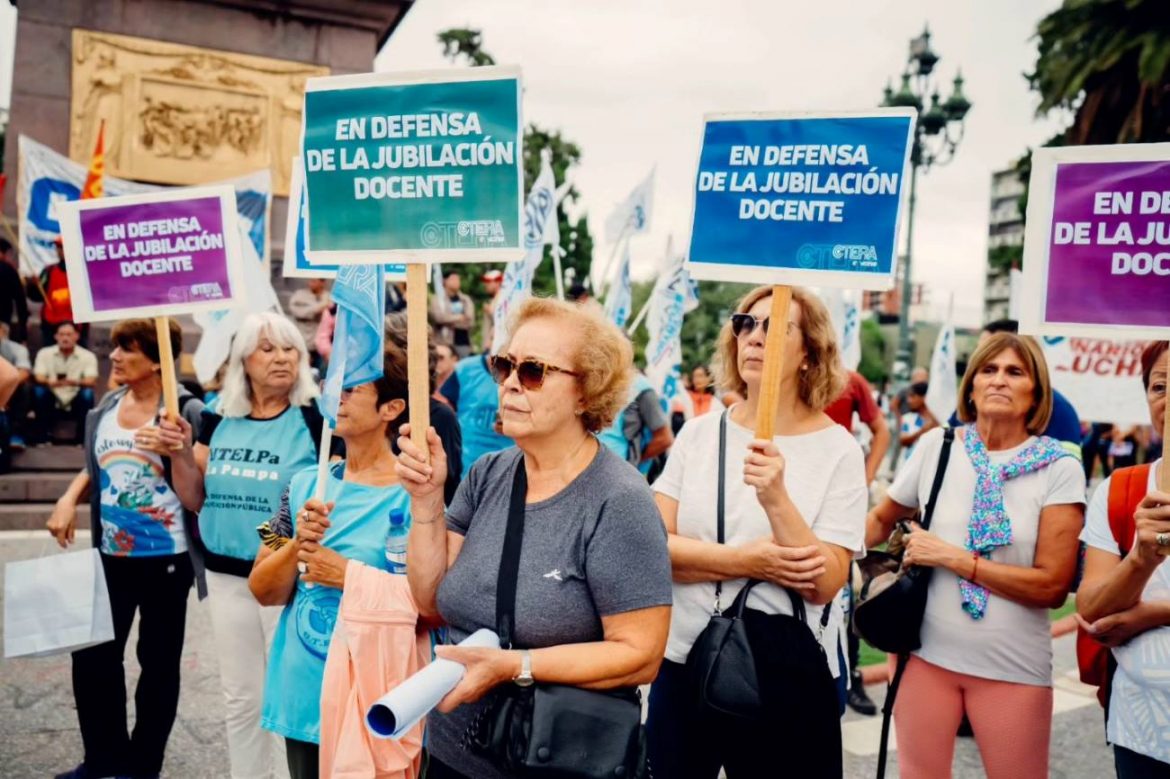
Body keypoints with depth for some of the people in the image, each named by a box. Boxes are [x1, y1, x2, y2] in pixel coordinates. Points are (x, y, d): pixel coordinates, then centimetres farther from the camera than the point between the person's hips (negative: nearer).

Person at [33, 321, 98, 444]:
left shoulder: (88, 356, -7)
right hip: (52, 404, 1)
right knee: (38, 390, -27)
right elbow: (39, 379, -14)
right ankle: (42, 436, -16)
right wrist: (51, 382, -38)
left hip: (75, 405, -1)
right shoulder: (44, 353, -2)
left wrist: (74, 382, -42)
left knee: (87, 393, -30)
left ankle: (82, 437, -17)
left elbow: (92, 382, -19)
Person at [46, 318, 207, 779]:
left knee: (158, 663, 9)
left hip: (166, 557, -5)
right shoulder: (105, 409, 6)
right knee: (92, 656, 10)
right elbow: (94, 468, 19)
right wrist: (68, 500, 1)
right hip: (111, 556, 6)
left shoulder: (186, 411, -12)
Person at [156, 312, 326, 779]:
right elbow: (196, 500, 8)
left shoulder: (316, 420, -11)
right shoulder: (218, 420, 3)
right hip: (226, 575, 5)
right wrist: (180, 454, -8)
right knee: (239, 696, 19)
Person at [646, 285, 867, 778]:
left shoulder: (837, 450, -8)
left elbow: (822, 585, -15)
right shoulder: (699, 432, 0)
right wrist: (745, 562, -18)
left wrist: (776, 498, -28)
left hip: (789, 676, -3)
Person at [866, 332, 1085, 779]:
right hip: (927, 653, 2)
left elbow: (1052, 585, -12)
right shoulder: (937, 445, -2)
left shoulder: (1059, 468, -8)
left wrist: (951, 557, -15)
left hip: (1013, 667, -1)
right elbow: (882, 519, 10)